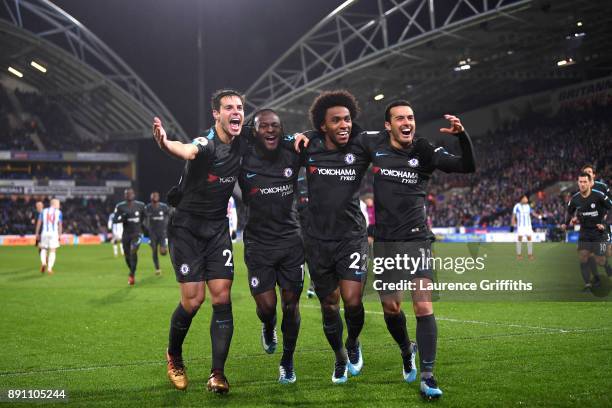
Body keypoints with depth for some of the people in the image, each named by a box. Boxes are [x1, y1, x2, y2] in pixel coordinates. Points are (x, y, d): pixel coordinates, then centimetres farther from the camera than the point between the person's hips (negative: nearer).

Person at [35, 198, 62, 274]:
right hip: (54, 233, -2)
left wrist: (37, 234, 13)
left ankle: (43, 263, -8)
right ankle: (49, 268, -4)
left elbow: (39, 223, 8)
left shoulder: (43, 211, 9)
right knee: (52, 251, 3)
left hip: (44, 233, 2)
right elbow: (60, 224, -1)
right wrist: (60, 235, 3)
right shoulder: (58, 212, 3)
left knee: (43, 249, 16)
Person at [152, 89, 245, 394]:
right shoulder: (206, 143, -21)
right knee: (193, 300, -7)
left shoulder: (243, 145, -1)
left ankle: (217, 373, 2)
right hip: (186, 228, -5)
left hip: (218, 228, 5)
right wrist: (166, 144, -70)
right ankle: (174, 356, 21)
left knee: (222, 298, -5)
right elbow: (189, 151, -46)